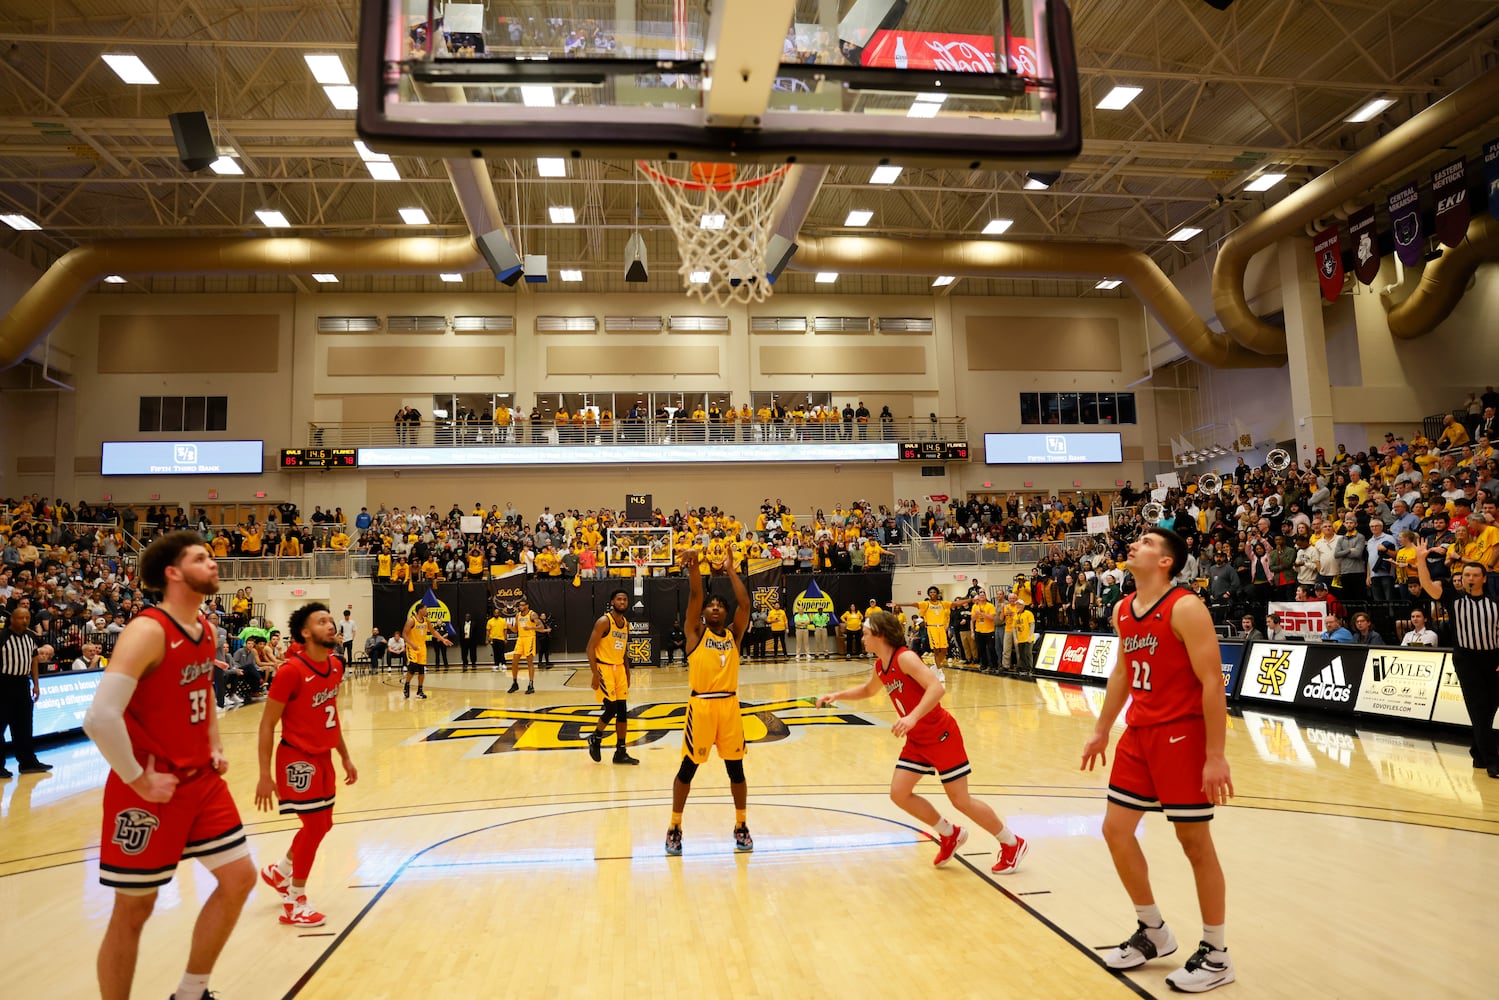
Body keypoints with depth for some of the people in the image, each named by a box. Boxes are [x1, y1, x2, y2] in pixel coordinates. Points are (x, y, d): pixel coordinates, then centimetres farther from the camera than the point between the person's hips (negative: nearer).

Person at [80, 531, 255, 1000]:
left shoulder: (205, 629, 6)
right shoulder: (148, 631, -21)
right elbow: (99, 717, -29)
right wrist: (138, 780, -22)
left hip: (202, 780, 8)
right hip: (151, 790, -8)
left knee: (239, 877, 9)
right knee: (134, 909, 5)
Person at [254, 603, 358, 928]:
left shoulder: (335, 665, 2)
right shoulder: (291, 670, -22)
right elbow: (267, 724, -18)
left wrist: (345, 757, 16)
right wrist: (265, 776, -19)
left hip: (323, 757, 8)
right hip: (298, 758, -8)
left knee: (322, 825, 17)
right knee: (314, 826, -4)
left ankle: (278, 871, 42)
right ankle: (294, 905, 14)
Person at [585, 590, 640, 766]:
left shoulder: (626, 624, 9)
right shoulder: (604, 621, -13)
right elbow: (590, 648, -14)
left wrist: (627, 673, 14)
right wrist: (595, 673, -20)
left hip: (619, 669, 7)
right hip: (604, 668, -7)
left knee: (622, 711, 4)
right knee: (611, 708, -13)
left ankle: (621, 752, 11)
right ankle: (595, 738, 14)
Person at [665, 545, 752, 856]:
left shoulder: (733, 634, 9)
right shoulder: (696, 633, 4)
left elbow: (745, 604, -4)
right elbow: (694, 596, -9)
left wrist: (730, 571, -4)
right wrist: (693, 567, -24)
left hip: (729, 704, 2)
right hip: (701, 705, -2)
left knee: (736, 768, 9)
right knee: (688, 768, 5)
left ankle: (741, 826, 24)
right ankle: (675, 827, 19)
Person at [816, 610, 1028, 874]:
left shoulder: (905, 657, -21)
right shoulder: (881, 666, 5)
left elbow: (937, 687, -33)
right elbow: (868, 690, 27)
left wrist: (912, 717, -42)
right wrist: (837, 696, 15)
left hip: (941, 736, -8)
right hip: (916, 740, 8)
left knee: (960, 800, -3)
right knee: (899, 794, 1)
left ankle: (1012, 844, 17)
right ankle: (950, 835, 21)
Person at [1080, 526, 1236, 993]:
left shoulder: (1185, 608, -16)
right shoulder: (1123, 611, 8)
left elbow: (1212, 682, -18)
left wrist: (1216, 755, -20)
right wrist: (1101, 731, 20)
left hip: (1182, 736, -8)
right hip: (1138, 734, 8)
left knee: (1195, 842, 3)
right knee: (1116, 830, 10)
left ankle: (1216, 955, 20)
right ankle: (1153, 932, 29)